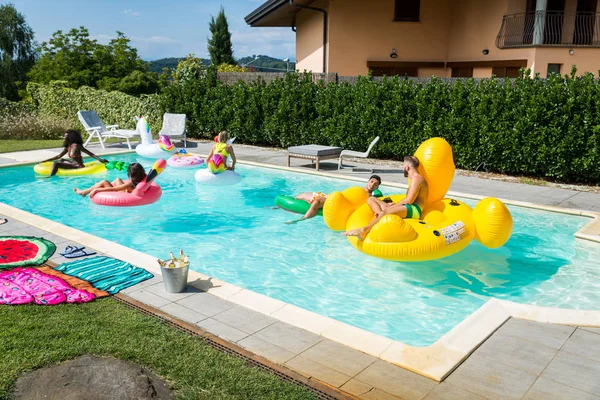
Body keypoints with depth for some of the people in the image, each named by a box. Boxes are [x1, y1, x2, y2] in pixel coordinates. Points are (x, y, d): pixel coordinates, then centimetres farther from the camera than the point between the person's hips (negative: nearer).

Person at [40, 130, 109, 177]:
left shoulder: (76, 146, -14)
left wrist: (100, 159, -31)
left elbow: (90, 153, -18)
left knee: (56, 164, -16)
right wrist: (46, 160, 25)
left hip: (78, 166, -10)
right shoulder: (67, 147, 11)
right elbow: (59, 156, 23)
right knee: (61, 160, 30)